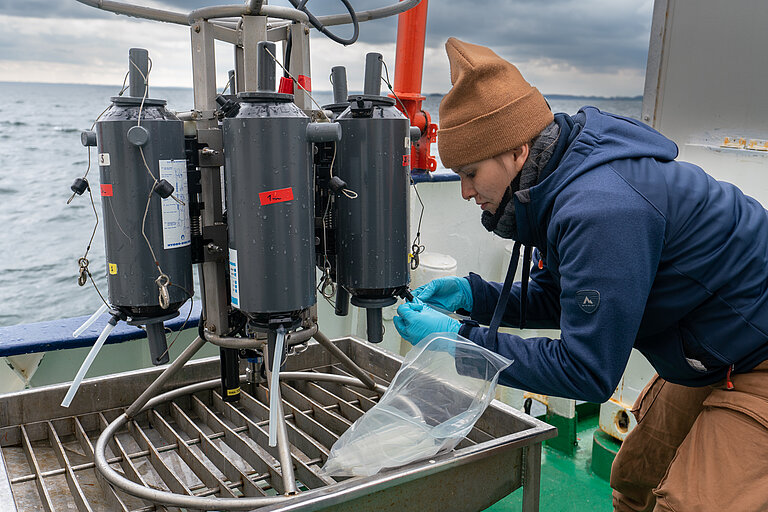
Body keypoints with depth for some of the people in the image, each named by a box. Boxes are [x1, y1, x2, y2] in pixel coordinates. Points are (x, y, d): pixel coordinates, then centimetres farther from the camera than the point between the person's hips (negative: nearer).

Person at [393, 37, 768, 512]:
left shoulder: (600, 210, -35)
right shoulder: (559, 183, -3)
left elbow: (588, 373, -30)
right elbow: (554, 300, 10)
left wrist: (460, 340, -26)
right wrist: (473, 295, -6)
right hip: (707, 363, 9)